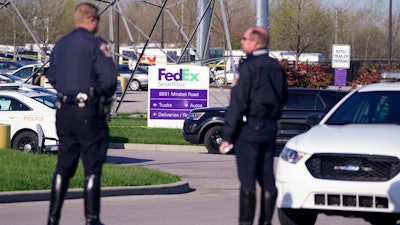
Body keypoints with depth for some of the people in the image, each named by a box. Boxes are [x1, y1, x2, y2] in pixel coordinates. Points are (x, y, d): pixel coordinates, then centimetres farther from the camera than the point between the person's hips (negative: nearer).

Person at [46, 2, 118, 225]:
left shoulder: (60, 45, 13)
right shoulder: (95, 44, -10)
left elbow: (52, 77, 20)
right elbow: (109, 77, -17)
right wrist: (106, 95, 2)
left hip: (64, 111, 7)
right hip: (89, 112, -7)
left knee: (64, 167, 13)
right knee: (93, 168, 0)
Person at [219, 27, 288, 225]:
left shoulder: (248, 67, -12)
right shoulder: (277, 68, 11)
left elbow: (237, 103, -15)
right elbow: (283, 98, 19)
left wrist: (227, 136, -15)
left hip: (249, 127, -7)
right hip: (270, 127, 7)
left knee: (247, 181, -7)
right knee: (267, 179, 9)